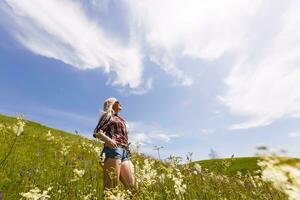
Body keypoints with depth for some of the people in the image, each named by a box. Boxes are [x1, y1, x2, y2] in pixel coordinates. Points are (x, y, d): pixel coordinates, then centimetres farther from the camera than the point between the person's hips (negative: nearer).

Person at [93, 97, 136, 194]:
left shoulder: (120, 119, 29)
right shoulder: (108, 115, 8)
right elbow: (96, 132, -3)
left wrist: (127, 151, 17)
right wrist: (108, 140, -22)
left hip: (124, 152, 7)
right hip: (113, 149, -7)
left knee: (131, 186, 0)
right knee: (111, 187, -8)